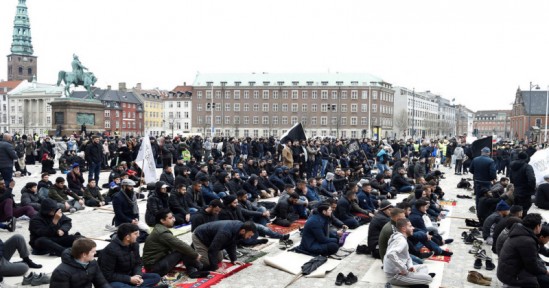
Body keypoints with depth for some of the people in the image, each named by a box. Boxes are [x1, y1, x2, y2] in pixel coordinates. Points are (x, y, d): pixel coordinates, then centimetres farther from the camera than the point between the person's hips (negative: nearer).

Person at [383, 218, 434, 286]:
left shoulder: (400, 237, 12)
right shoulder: (401, 240, -19)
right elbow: (391, 254, -38)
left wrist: (410, 266, 2)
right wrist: (404, 269, -28)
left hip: (398, 270, 10)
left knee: (424, 267, 19)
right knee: (428, 279, -12)